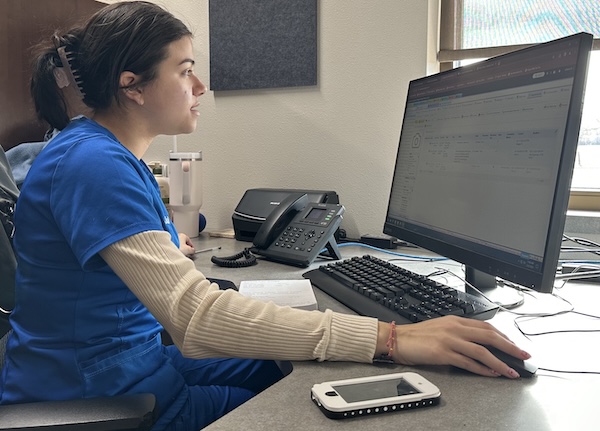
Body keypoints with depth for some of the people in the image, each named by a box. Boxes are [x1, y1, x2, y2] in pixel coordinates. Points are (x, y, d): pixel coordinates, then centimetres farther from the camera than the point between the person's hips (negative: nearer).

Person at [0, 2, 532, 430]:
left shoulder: (114, 153, 5)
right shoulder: (92, 165, -27)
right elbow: (196, 314, -39)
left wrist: (164, 248, 45)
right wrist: (391, 338, -41)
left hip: (138, 358, 9)